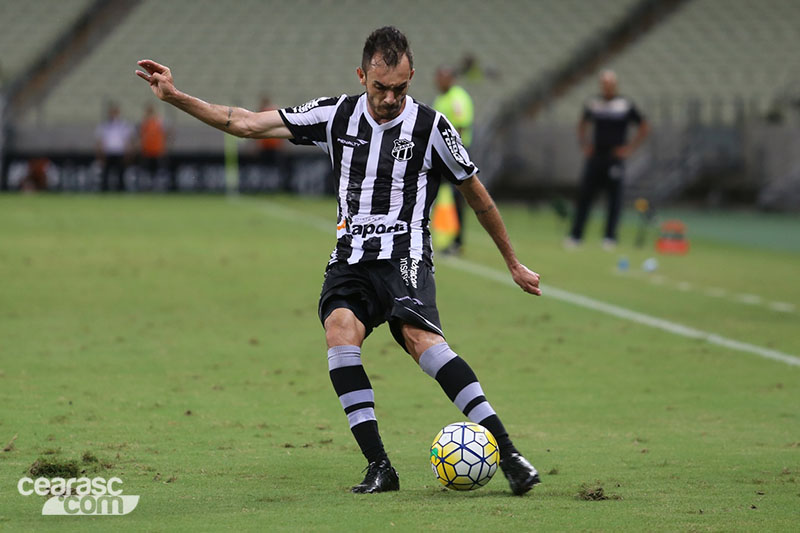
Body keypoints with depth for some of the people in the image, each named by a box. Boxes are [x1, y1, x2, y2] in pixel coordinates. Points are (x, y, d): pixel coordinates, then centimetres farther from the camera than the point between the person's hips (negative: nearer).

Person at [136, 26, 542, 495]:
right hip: (351, 259, 3)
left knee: (419, 335, -31)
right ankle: (379, 466, -26)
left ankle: (507, 453, -34)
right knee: (339, 326, -28)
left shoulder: (430, 127, -2)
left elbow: (478, 196, 10)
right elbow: (246, 123, 7)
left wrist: (514, 264, 16)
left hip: (405, 257, -3)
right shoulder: (337, 115, 6)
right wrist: (175, 97, 0)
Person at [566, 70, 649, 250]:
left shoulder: (625, 105, -1)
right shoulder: (592, 104, 8)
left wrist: (630, 148, 0)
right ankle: (575, 236, 2)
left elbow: (644, 127, 6)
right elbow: (582, 124, 26)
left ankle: (610, 237, 4)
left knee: (614, 198, -2)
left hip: (614, 159, -2)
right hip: (594, 157, 2)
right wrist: (584, 144, 14)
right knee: (584, 194, -1)